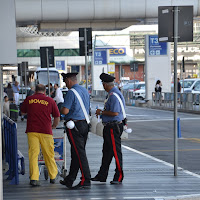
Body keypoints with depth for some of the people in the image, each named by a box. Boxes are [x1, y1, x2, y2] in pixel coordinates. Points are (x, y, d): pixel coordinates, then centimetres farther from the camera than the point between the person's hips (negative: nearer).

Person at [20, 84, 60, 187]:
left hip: (31, 131, 0)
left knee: (33, 154, -1)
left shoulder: (29, 99, 7)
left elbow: (22, 112, 23)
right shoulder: (50, 100, 5)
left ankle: (34, 178, -10)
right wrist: (53, 126, 26)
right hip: (45, 131, 0)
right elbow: (57, 117, 9)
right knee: (49, 155, 10)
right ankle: (53, 177, 22)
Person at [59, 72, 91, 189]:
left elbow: (65, 111, -18)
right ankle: (70, 180, 23)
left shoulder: (71, 92, -13)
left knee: (79, 154, -7)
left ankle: (86, 181, -8)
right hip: (85, 124, 9)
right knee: (75, 153, 14)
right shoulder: (85, 91, 13)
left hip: (75, 126, -9)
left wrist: (61, 110, 3)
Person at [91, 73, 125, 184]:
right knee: (106, 151, 13)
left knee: (116, 151, -3)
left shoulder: (114, 95, -18)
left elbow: (115, 113, -25)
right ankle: (102, 176, 20)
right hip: (110, 127, 11)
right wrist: (102, 112, 18)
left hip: (113, 127, -11)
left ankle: (119, 177, 5)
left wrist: (101, 112, -13)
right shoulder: (113, 94, 14)